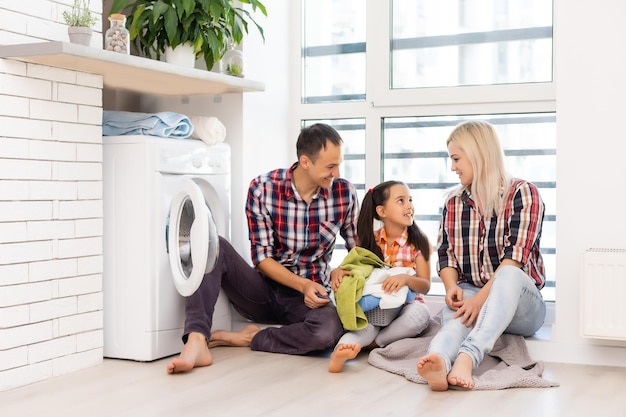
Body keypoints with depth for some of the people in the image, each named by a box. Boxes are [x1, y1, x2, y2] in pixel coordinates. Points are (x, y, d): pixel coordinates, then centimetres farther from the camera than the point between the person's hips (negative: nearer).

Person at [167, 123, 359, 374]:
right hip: (264, 290, 0)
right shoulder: (262, 189, -11)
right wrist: (303, 285, -23)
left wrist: (342, 271, -16)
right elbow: (262, 257, -9)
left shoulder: (344, 193, -7)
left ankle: (247, 339, -15)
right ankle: (196, 342, -39)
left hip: (308, 297, 0)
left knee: (329, 329, -36)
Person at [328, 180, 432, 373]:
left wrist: (406, 278, -31)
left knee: (420, 313, -35)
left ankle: (371, 343, -26)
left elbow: (425, 285, -9)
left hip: (406, 305, -1)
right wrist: (337, 273, -18)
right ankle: (340, 351, -59)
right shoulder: (369, 241, 4)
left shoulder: (417, 242, -2)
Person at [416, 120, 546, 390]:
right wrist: (451, 287, -12)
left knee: (509, 274, -37)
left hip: (519, 302, -2)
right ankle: (439, 363, -68)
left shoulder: (522, 193, -2)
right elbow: (445, 254, 10)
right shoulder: (453, 202, 14)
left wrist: (480, 298, -24)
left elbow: (515, 257, -14)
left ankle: (466, 359, -57)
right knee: (454, 318, -34)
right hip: (470, 297, 3)